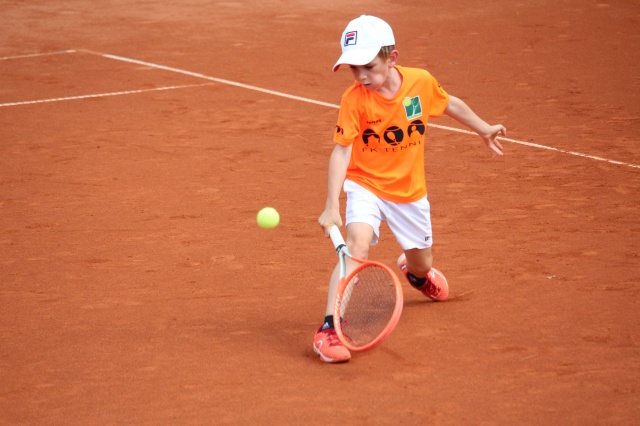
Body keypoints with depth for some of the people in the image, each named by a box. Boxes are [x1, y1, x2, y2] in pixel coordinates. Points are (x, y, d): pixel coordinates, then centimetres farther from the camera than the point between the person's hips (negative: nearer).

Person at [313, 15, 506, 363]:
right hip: (365, 185, -3)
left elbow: (450, 104, 7)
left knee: (422, 265, 18)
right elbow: (341, 152, -24)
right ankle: (329, 329, -29)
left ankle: (413, 270, 59)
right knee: (357, 246, -29)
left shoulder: (421, 82, -14)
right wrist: (331, 206, -33)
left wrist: (484, 130, 21)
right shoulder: (354, 99, -22)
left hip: (410, 191, 3)